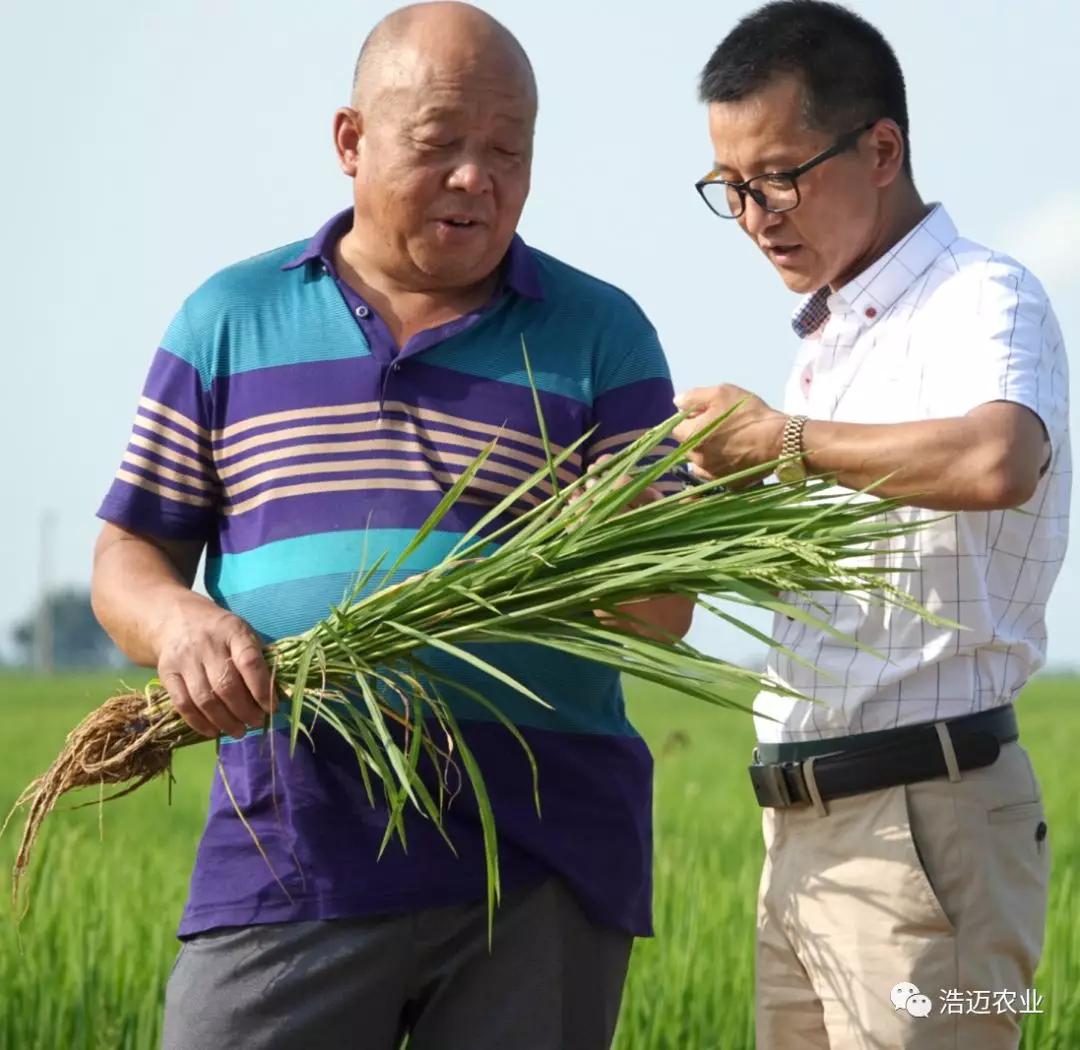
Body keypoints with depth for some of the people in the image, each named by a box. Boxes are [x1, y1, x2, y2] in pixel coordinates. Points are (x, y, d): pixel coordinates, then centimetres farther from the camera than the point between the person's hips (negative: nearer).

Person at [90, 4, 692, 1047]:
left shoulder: (600, 335, 10)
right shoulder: (230, 320, 12)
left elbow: (665, 605, 7)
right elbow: (129, 556, 12)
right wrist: (179, 623, -11)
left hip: (544, 875, 0)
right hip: (290, 856, 0)